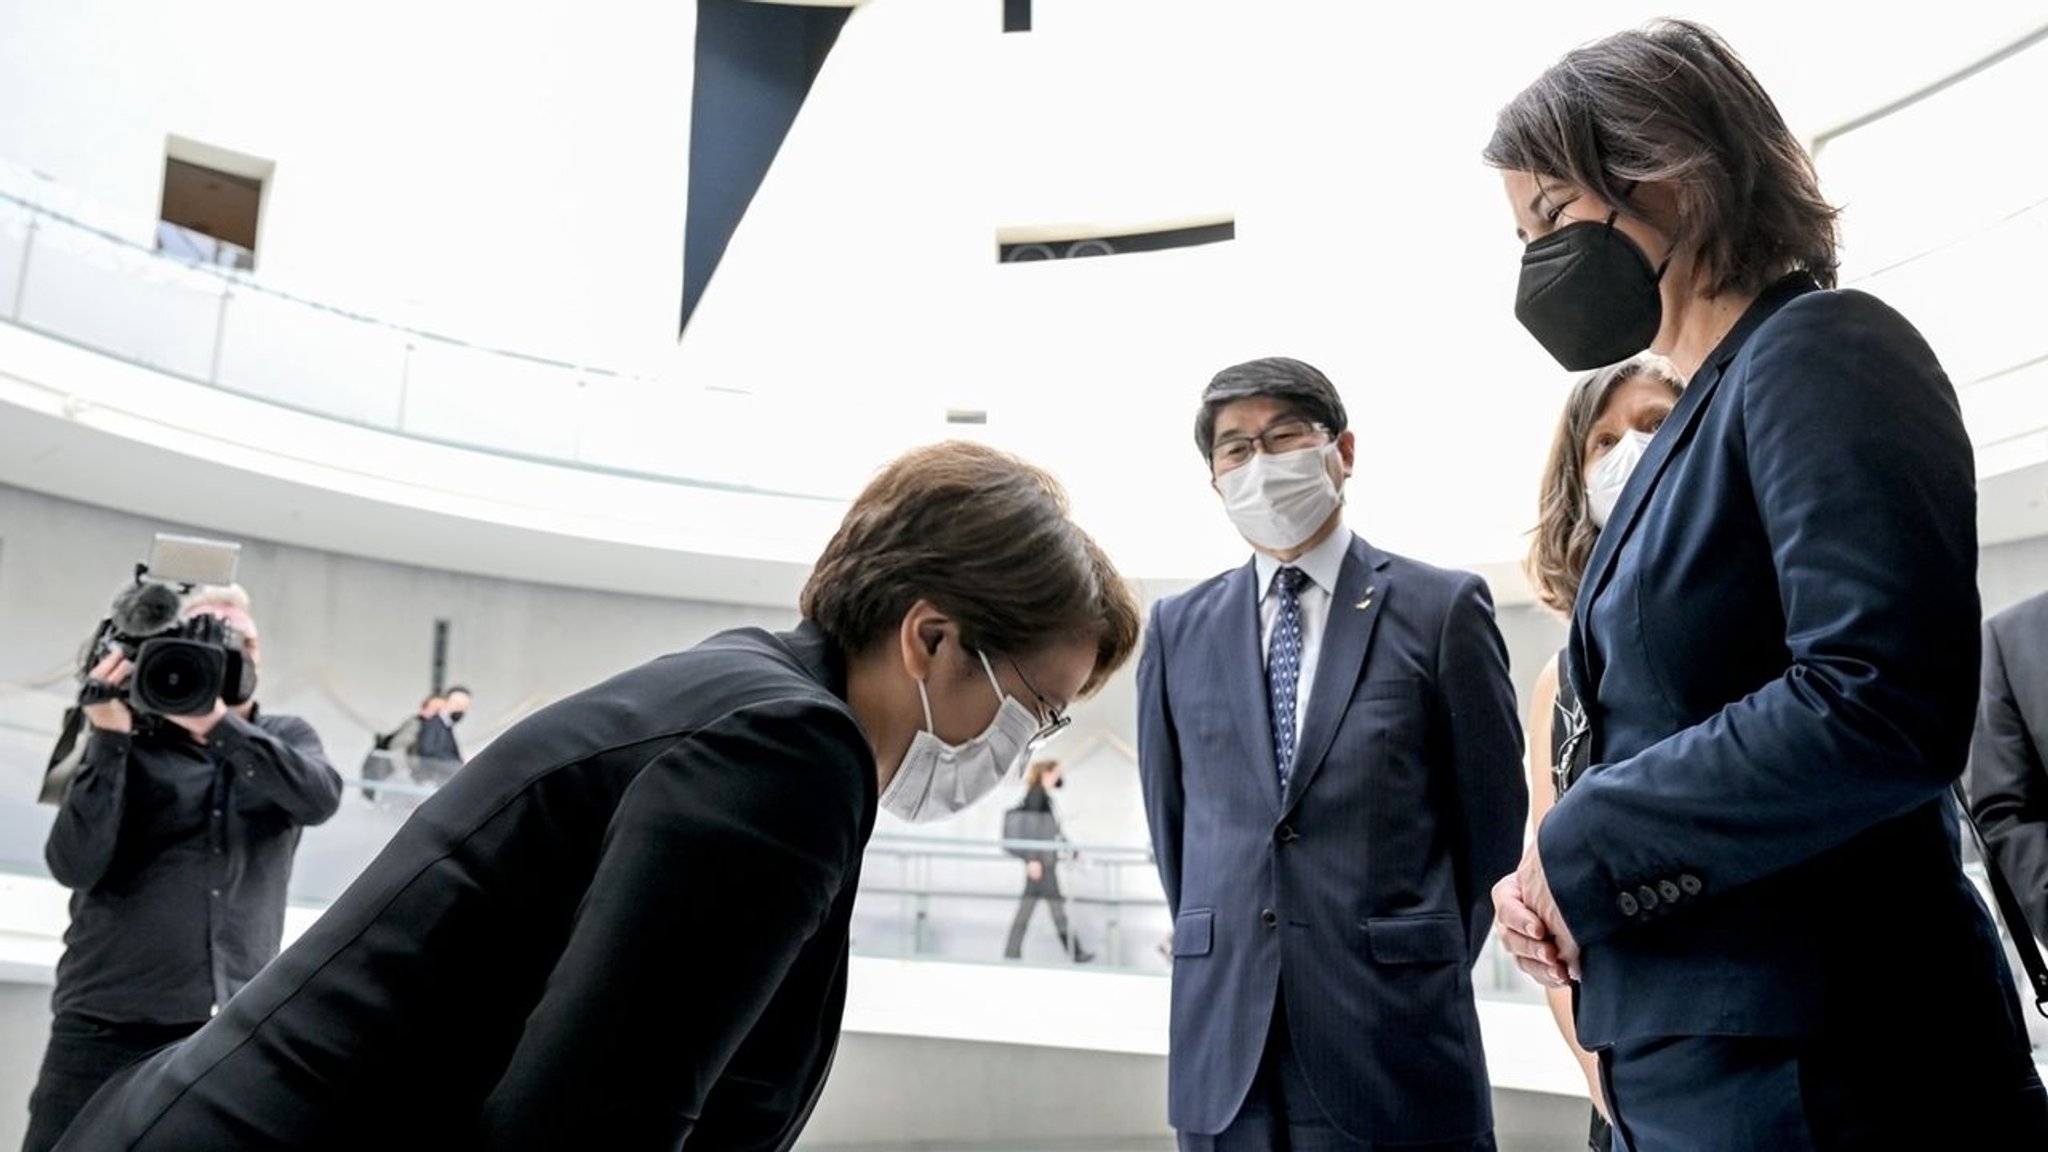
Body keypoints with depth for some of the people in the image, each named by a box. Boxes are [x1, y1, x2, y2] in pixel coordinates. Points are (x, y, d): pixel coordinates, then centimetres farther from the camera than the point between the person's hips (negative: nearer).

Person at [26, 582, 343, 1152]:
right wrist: (108, 738, -13)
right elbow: (75, 865, -5)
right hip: (109, 1021, -1)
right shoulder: (133, 739, 6)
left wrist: (219, 723, -19)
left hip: (235, 1029, 1)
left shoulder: (288, 737, 11)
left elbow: (320, 798, -11)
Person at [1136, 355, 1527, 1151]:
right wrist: (1219, 955, 12)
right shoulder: (1179, 628, 7)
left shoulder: (1440, 608, -2)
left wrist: (1429, 967, 8)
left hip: (1392, 1040, -2)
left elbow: (1493, 816, 4)